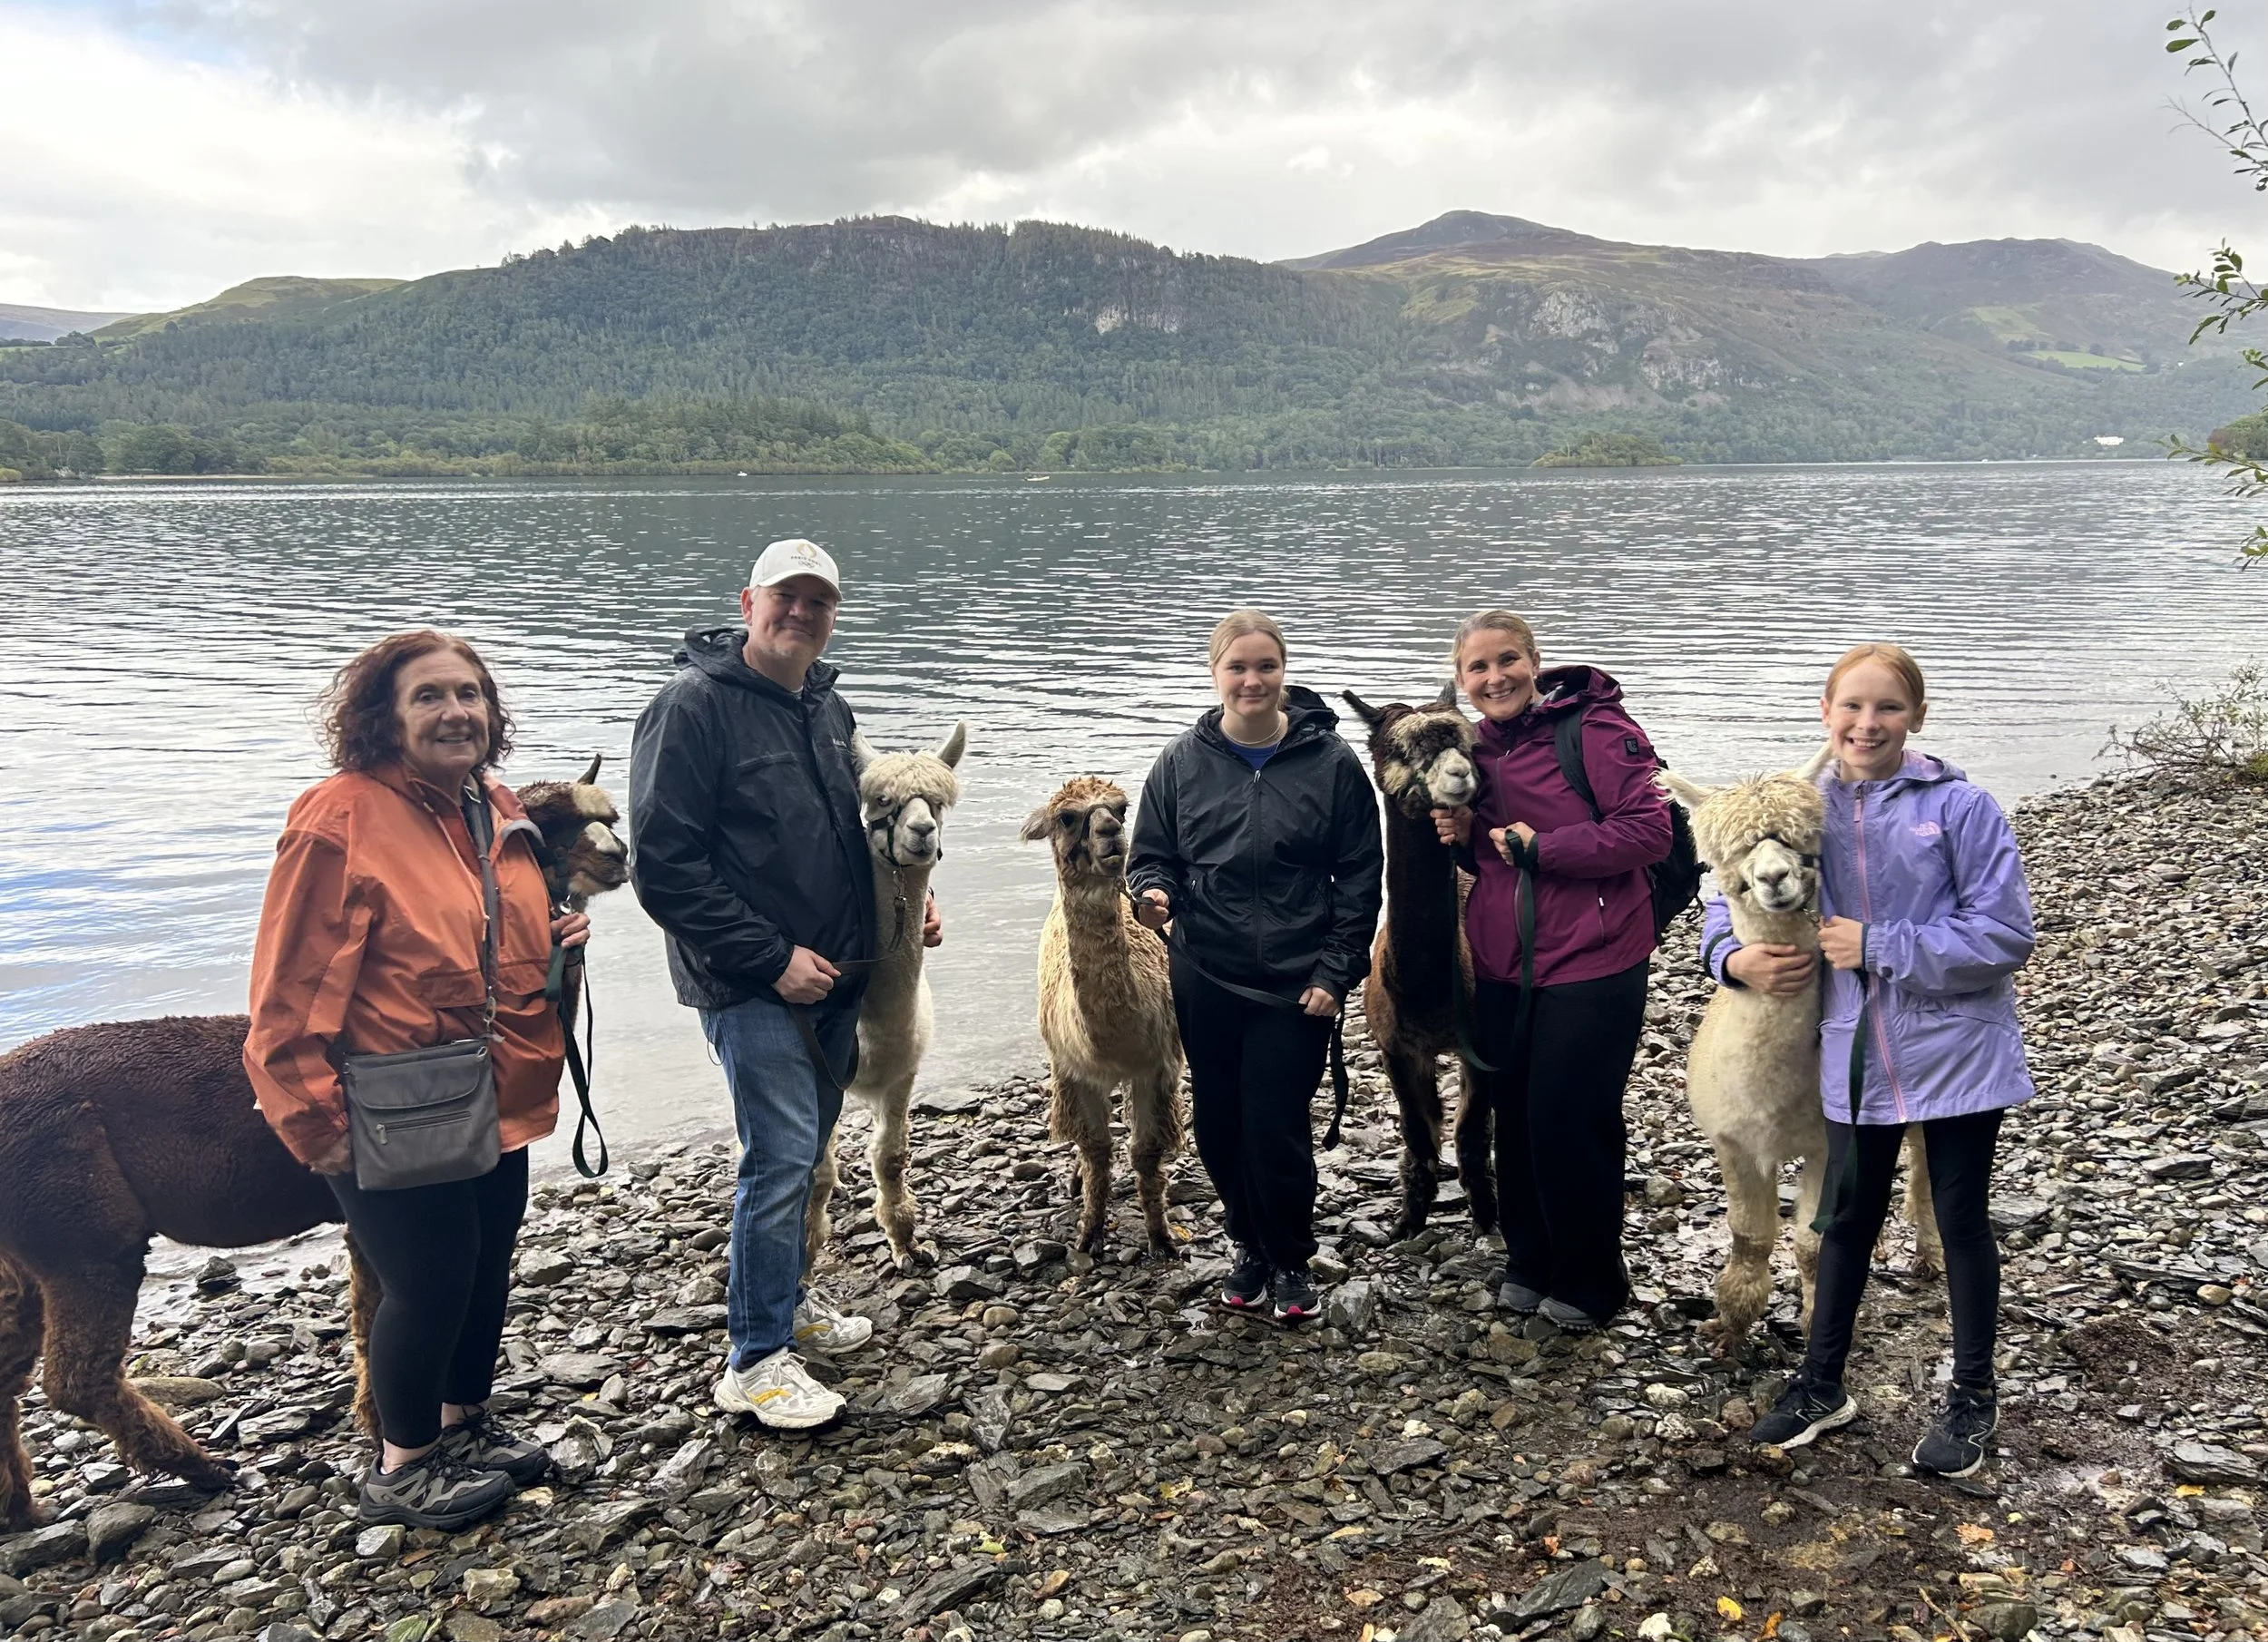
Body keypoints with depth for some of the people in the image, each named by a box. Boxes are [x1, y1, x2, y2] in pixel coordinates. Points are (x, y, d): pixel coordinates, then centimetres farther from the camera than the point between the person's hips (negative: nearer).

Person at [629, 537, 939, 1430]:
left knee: (804, 1144, 17)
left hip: (835, 975, 8)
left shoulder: (829, 709, 11)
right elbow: (665, 867, -19)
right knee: (782, 1154, -8)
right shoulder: (693, 708, -14)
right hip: (751, 986, -8)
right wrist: (771, 959, -19)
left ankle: (783, 1296, 35)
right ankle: (756, 1362, 4)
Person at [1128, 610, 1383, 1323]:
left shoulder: (1332, 762, -5)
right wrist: (1152, 893, -17)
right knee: (1219, 1124, 11)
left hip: (1296, 986, -2)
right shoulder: (1182, 762, 0)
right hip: (1205, 982, 3)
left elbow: (1360, 877, -1)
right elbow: (1150, 856, 6)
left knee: (1277, 1128, -2)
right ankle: (1252, 1249, 34)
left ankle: (1291, 1262, 22)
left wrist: (1335, 972, -7)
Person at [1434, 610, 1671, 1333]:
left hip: (1589, 965, -6)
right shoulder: (1476, 749, 11)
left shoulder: (1595, 728, -10)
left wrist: (1540, 846, -19)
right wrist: (1465, 837, 0)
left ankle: (1588, 1283, 19)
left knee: (1568, 1122, -1)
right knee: (1513, 1118, 12)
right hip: (1502, 966, 6)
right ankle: (1528, 1263, 31)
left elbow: (1649, 831, -17)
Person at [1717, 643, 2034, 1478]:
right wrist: (1733, 957, -10)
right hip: (1856, 1056, 4)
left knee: (1961, 1221, 12)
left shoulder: (1959, 807, -12)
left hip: (1955, 1053, -3)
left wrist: (1879, 947, -19)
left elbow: (2005, 934, -16)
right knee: (1848, 1218, 16)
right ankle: (1822, 1384, 33)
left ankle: (1973, 1397, 31)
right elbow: (1735, 896, 11)